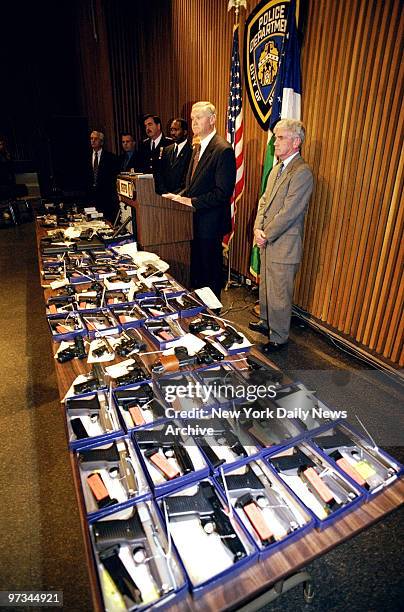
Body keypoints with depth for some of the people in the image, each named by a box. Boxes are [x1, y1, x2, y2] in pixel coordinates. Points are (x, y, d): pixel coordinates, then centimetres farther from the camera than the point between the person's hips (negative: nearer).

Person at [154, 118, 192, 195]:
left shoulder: (191, 151, -5)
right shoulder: (167, 150, 18)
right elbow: (159, 174, 13)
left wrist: (174, 194, -15)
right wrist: (164, 192, -2)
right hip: (164, 195, 5)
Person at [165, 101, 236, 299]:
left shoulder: (223, 150, -15)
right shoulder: (198, 147, 14)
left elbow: (223, 192, -21)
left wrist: (192, 202, -20)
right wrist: (180, 196, 2)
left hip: (210, 223, -8)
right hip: (195, 220, 9)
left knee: (211, 270, 5)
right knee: (195, 266, 18)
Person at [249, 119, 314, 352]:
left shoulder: (302, 172, -17)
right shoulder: (277, 168, 12)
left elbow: (288, 212, -21)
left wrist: (266, 235, -13)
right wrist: (258, 228, -1)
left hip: (284, 246, -9)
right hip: (267, 243, 9)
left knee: (279, 295, 2)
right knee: (265, 288, 22)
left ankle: (279, 337, 18)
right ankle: (266, 322, 42)